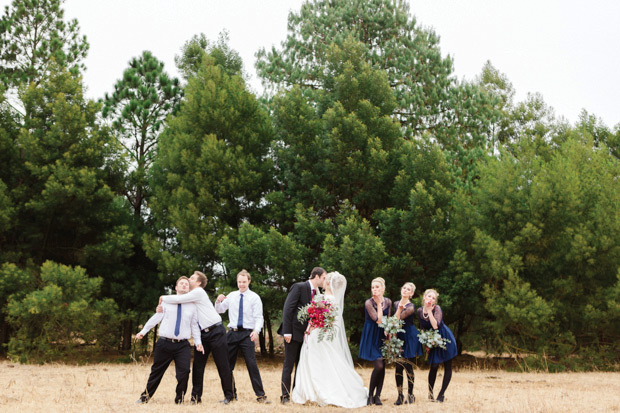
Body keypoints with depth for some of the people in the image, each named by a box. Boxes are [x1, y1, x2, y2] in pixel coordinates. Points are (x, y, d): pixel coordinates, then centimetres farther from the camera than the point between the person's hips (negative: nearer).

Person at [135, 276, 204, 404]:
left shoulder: (192, 306, 8)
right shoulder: (167, 302, 6)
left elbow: (194, 326, 10)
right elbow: (156, 318, 9)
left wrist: (198, 342, 1)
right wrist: (143, 331, 9)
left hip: (183, 345, 0)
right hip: (164, 343, 0)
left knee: (184, 372, -12)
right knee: (156, 371, 10)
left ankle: (179, 399, 7)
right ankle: (146, 396, 26)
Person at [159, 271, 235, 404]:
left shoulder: (199, 292, -10)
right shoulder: (189, 296, 16)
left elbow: (179, 299, -18)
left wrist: (164, 298, -2)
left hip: (216, 332, -8)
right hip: (202, 334, 8)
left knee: (223, 365, -3)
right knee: (197, 365, 3)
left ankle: (228, 395, 4)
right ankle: (196, 396, 9)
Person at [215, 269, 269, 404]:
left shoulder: (254, 297, 0)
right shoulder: (231, 296, 12)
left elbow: (259, 317, -5)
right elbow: (219, 310, 18)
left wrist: (256, 331, -23)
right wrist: (218, 301, -4)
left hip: (247, 334, -4)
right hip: (232, 332, 4)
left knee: (252, 364, -10)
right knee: (228, 365, 7)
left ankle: (260, 395, -6)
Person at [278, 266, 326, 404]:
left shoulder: (317, 292, 10)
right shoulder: (299, 287, -11)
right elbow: (287, 309, -15)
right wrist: (287, 331, -20)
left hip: (305, 333, 7)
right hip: (294, 332, -7)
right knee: (289, 364, -2)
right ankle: (285, 395, 3)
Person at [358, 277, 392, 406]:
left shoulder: (388, 302, 4)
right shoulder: (369, 303, -12)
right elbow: (378, 320, -18)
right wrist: (379, 304, -14)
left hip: (383, 336, 5)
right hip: (371, 337, -5)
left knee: (382, 366, 1)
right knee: (379, 366, -15)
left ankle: (377, 395, 10)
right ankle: (370, 394, 1)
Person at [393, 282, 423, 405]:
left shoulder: (411, 307, -9)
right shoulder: (396, 304, 10)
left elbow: (397, 319, -18)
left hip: (409, 337, -5)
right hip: (398, 336, 5)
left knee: (408, 367, -1)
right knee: (398, 367, 1)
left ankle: (410, 395, 11)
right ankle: (400, 395, 7)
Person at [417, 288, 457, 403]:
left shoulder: (437, 308, -18)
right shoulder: (420, 311, -3)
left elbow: (435, 325, -32)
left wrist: (429, 311, -27)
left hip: (445, 338, -3)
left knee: (448, 366, 0)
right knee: (434, 366, -3)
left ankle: (441, 394, 9)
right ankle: (430, 393, 11)